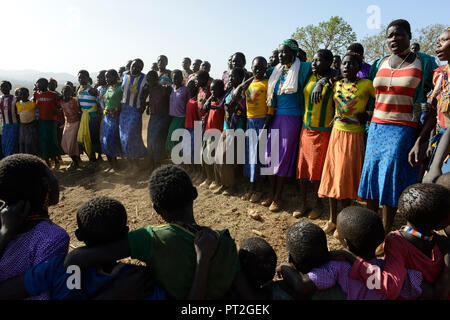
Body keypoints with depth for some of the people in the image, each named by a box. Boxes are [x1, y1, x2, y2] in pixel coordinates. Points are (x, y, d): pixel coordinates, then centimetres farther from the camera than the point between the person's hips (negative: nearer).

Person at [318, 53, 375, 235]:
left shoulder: (366, 85, -6)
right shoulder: (336, 85, 7)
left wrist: (368, 114, -9)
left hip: (354, 136, -4)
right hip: (336, 133, 4)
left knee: (346, 176, -2)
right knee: (331, 174, 6)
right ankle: (333, 218, 20)